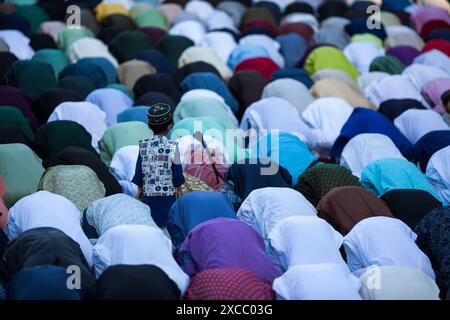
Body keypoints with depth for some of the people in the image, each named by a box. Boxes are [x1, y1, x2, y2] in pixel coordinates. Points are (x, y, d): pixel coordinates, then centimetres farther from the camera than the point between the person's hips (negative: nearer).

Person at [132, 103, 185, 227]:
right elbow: (177, 171, -4)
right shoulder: (172, 147, -11)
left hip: (149, 197, 2)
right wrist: (178, 188, 13)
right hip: (168, 196, -2)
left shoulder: (143, 146, -4)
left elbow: (138, 171, 3)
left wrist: (140, 189, 18)